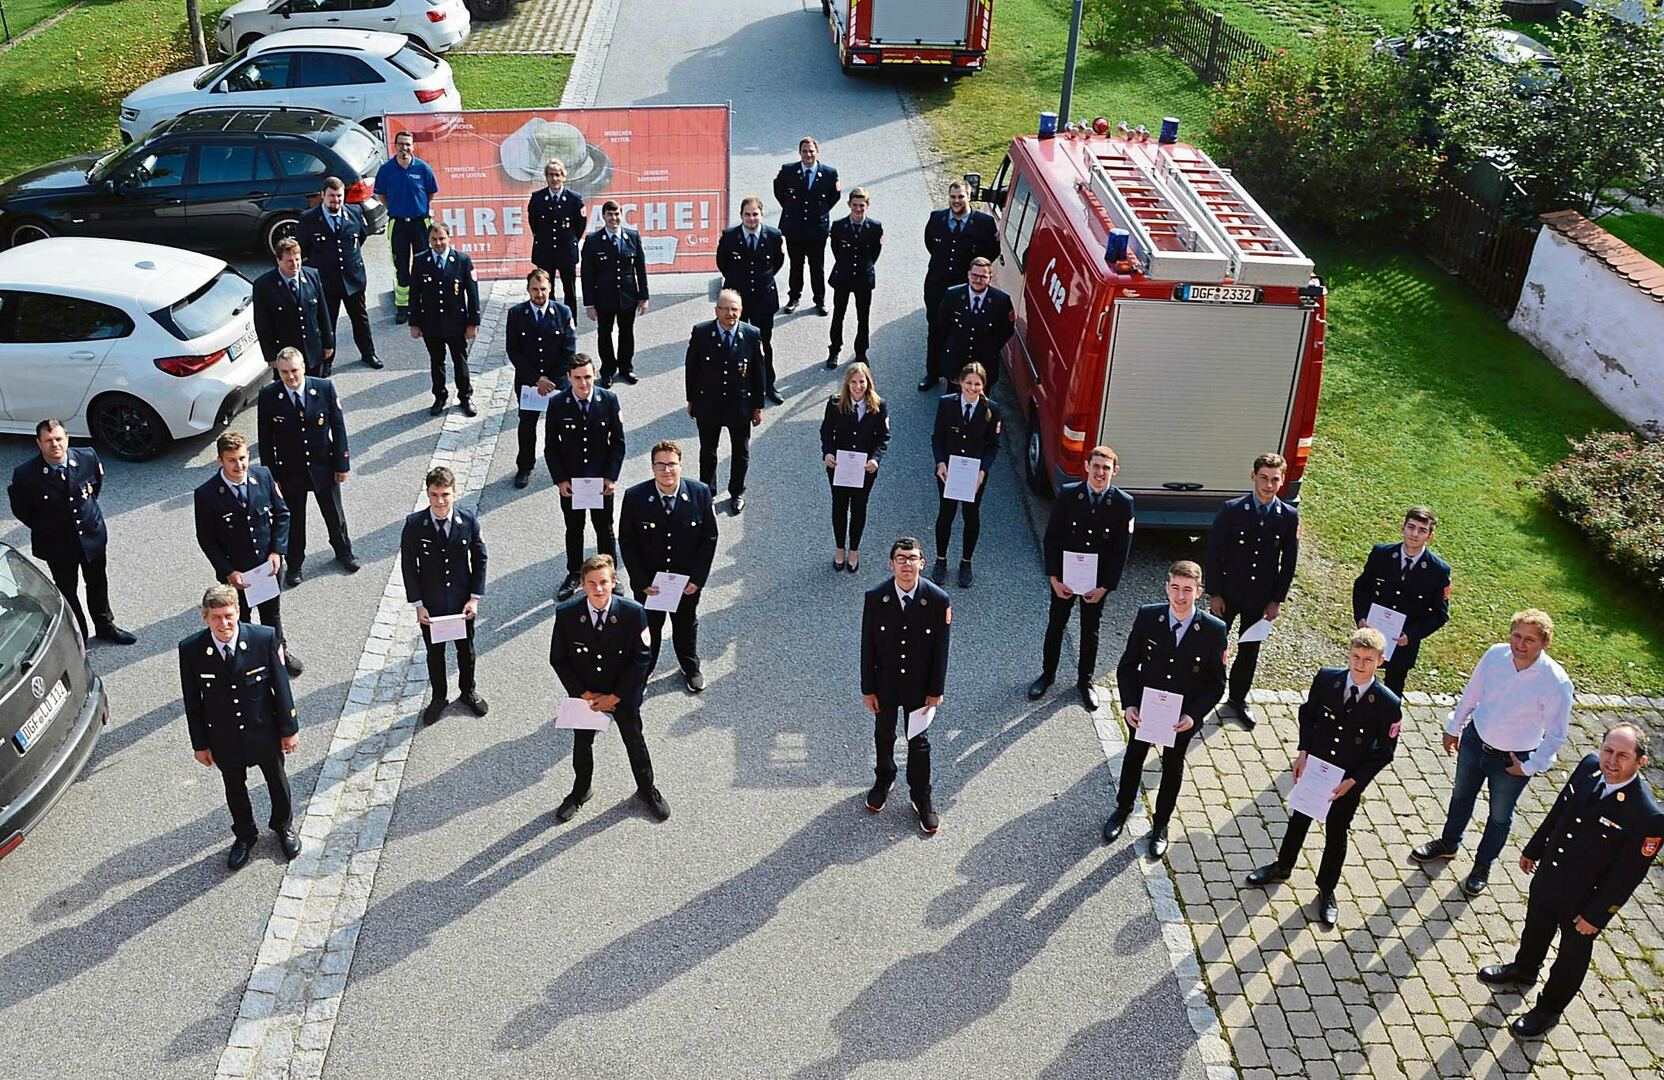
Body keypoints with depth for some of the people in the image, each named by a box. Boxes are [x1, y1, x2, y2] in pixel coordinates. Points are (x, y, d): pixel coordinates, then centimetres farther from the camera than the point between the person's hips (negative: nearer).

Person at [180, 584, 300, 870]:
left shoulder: (265, 639, -22)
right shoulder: (190, 650, -19)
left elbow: (281, 686, -11)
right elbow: (192, 702, -8)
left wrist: (289, 729, -4)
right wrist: (200, 743, -1)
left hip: (264, 731, 0)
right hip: (224, 738, 0)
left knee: (277, 782, 22)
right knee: (235, 789, 22)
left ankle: (283, 826, 51)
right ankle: (244, 836, 49)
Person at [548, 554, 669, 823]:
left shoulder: (633, 613, -23)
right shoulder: (566, 614, -19)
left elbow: (640, 660, -15)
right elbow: (558, 659, -9)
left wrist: (615, 697, -15)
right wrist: (584, 694, -13)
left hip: (623, 696, -1)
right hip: (584, 696, 1)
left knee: (635, 743, 18)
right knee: (582, 744, 21)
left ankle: (647, 790, 43)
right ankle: (580, 792, 47)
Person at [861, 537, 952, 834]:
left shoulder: (938, 600, -20)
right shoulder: (875, 597, -18)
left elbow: (940, 649, -10)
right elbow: (868, 646, -9)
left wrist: (936, 690, -5)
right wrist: (868, 689, -5)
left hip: (919, 687, -1)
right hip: (885, 684, 1)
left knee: (918, 742, 15)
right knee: (884, 736, 23)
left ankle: (921, 797, 35)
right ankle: (883, 780, 50)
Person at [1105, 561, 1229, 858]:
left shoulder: (1214, 630, -20)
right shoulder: (1147, 617, -17)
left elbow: (1216, 683, -11)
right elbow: (1127, 665, -8)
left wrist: (1193, 716, -22)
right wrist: (1128, 705, -18)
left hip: (1183, 718, -1)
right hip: (1143, 710, 1)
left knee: (1172, 769, 20)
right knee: (1133, 758, 23)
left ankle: (1160, 824, 43)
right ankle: (1123, 810, 48)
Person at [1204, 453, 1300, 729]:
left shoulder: (1289, 516, -6)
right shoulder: (1231, 510, -12)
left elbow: (1289, 562, 1)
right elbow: (1214, 553, -9)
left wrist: (1277, 600, 0)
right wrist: (1214, 594, -10)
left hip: (1261, 598, 2)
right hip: (1228, 593, -2)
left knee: (1249, 651, 16)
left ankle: (1238, 698, 35)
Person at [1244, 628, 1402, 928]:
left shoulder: (1388, 704, -22)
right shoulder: (1326, 678, -15)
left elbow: (1384, 753, -12)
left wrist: (1352, 782, -17)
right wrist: (1304, 753, -6)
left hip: (1348, 782, -2)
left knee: (1336, 836, 17)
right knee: (1299, 820, 24)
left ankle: (1327, 890, 39)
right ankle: (1282, 867, 48)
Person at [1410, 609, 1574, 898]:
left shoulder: (1556, 682, -28)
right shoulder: (1495, 655, -18)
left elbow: (1556, 734, -16)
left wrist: (1530, 766, -12)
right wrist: (1454, 728, 9)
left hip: (1512, 761, -3)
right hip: (1474, 741, 4)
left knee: (1500, 815, 20)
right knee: (1461, 796, 26)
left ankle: (1483, 865, 45)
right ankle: (1448, 843, 53)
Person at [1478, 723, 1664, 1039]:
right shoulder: (1590, 766, -16)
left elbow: (1629, 873, -23)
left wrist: (1596, 915, -15)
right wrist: (1533, 848, 11)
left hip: (1584, 900, -5)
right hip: (1549, 874, 5)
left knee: (1573, 953, 21)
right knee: (1536, 927, 31)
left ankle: (1548, 1009, 45)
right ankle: (1523, 971, 60)